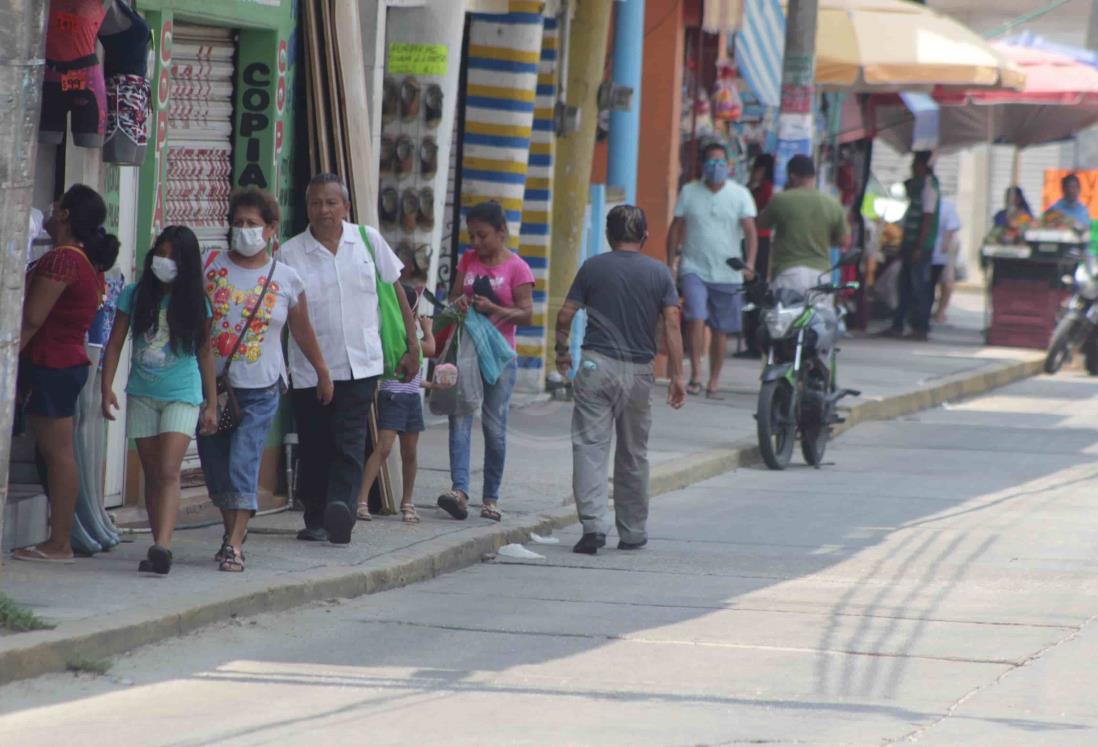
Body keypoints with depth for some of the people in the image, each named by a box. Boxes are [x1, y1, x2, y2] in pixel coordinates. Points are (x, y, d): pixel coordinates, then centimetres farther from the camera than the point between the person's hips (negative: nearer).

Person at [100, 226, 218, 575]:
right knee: (152, 476, 7)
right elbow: (115, 344, 4)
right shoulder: (135, 296, 1)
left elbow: (205, 354, 5)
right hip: (142, 396, 3)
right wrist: (107, 388, -6)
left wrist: (211, 404, 4)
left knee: (168, 471, -16)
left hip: (182, 396, -3)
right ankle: (160, 548, 14)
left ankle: (162, 547, -28)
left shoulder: (195, 303, -1)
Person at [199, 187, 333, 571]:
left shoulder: (286, 279, 2)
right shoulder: (211, 265, 3)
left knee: (243, 464, -13)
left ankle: (235, 544, -14)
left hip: (259, 388, -2)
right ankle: (232, 530, 25)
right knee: (215, 464, 7)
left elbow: (303, 332, 15)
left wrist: (323, 373, 23)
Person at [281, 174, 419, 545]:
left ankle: (341, 507, -24)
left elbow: (396, 291, 12)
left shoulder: (368, 240, 4)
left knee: (349, 443, -13)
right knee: (314, 448, 5)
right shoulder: (291, 254, -2)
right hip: (309, 371, 0)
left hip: (361, 364, 0)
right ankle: (317, 520, 16)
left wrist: (412, 345, 10)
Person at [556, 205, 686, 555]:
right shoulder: (659, 273, 4)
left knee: (590, 446, -5)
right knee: (633, 454, 13)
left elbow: (565, 316, 1)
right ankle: (632, 532, 20)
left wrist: (562, 351, 19)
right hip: (639, 370, 2)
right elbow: (672, 324, -4)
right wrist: (676, 375, -2)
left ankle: (593, 523, -21)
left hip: (596, 365, -2)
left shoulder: (592, 268, 3)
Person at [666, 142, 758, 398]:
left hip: (728, 273, 1)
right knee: (696, 318, -21)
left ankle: (714, 382, 16)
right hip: (694, 269, -1)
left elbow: (750, 231, -6)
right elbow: (676, 229, 9)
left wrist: (750, 262, -20)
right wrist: (670, 265, 3)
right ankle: (696, 374, -16)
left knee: (721, 329, 6)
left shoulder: (740, 194, 2)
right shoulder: (689, 192, 5)